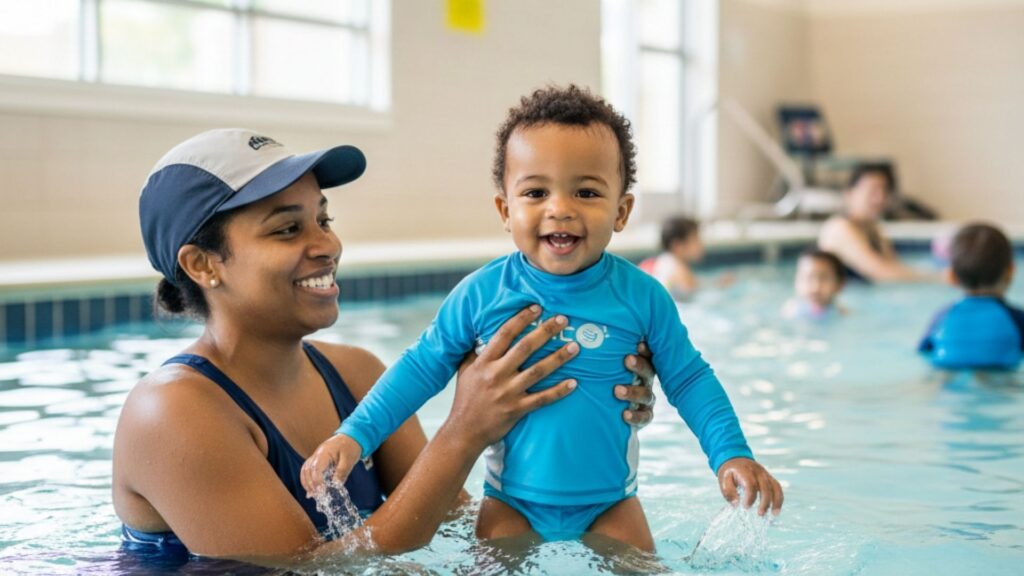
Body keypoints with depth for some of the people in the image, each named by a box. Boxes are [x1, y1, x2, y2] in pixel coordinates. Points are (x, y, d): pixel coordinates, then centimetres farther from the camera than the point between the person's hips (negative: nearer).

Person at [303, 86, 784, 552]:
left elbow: (689, 380, 1)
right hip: (512, 505, 0)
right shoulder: (482, 294, -11)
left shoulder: (642, 297, -9)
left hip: (610, 506, 0)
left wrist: (732, 455, -10)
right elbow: (422, 367, -1)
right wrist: (354, 435, -8)